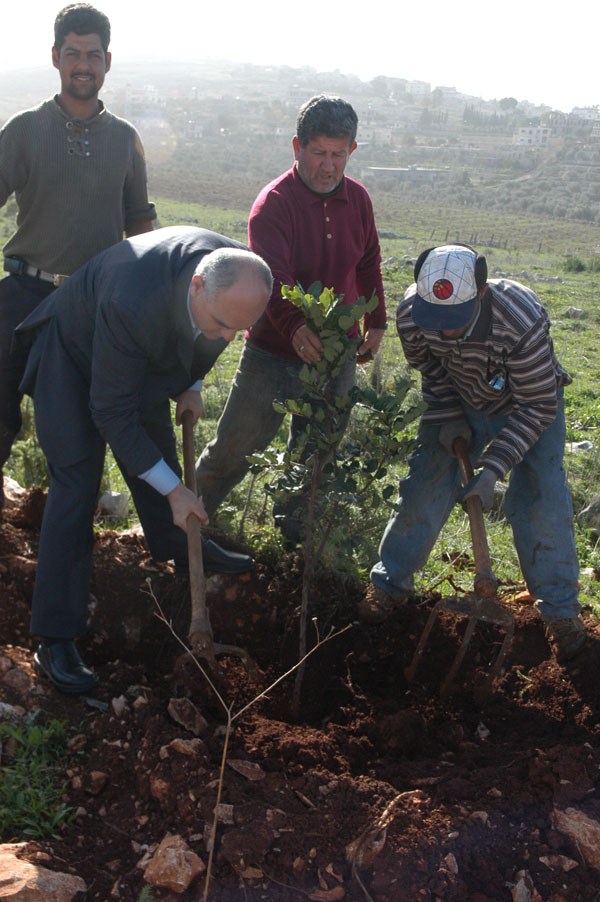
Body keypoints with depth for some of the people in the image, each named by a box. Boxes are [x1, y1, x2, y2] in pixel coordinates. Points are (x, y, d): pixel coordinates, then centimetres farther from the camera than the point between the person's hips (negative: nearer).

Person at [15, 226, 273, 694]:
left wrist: (192, 383, 1)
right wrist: (174, 490, -27)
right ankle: (55, 639, -4)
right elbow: (111, 413, -33)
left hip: (148, 360, 6)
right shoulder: (131, 303, -46)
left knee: (158, 450, 21)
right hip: (75, 357, -6)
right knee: (76, 487, -11)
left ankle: (183, 547, 49)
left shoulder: (241, 274, -25)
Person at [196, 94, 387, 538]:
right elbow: (272, 277, -32)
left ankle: (295, 527, 37)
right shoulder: (274, 203, -17)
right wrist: (294, 327, -49)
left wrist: (376, 322, 20)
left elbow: (368, 264, 18)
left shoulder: (357, 198, 2)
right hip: (274, 355, -5)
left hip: (337, 354, 5)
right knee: (234, 450, 3)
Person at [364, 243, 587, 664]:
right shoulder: (412, 313, -28)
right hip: (460, 405, 3)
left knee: (539, 500, -12)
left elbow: (538, 405, -30)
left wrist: (492, 468, -33)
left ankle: (561, 610, 7)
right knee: (425, 484, 0)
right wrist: (447, 418, -11)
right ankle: (390, 585, 19)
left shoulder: (523, 320, -40)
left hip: (528, 407, -3)